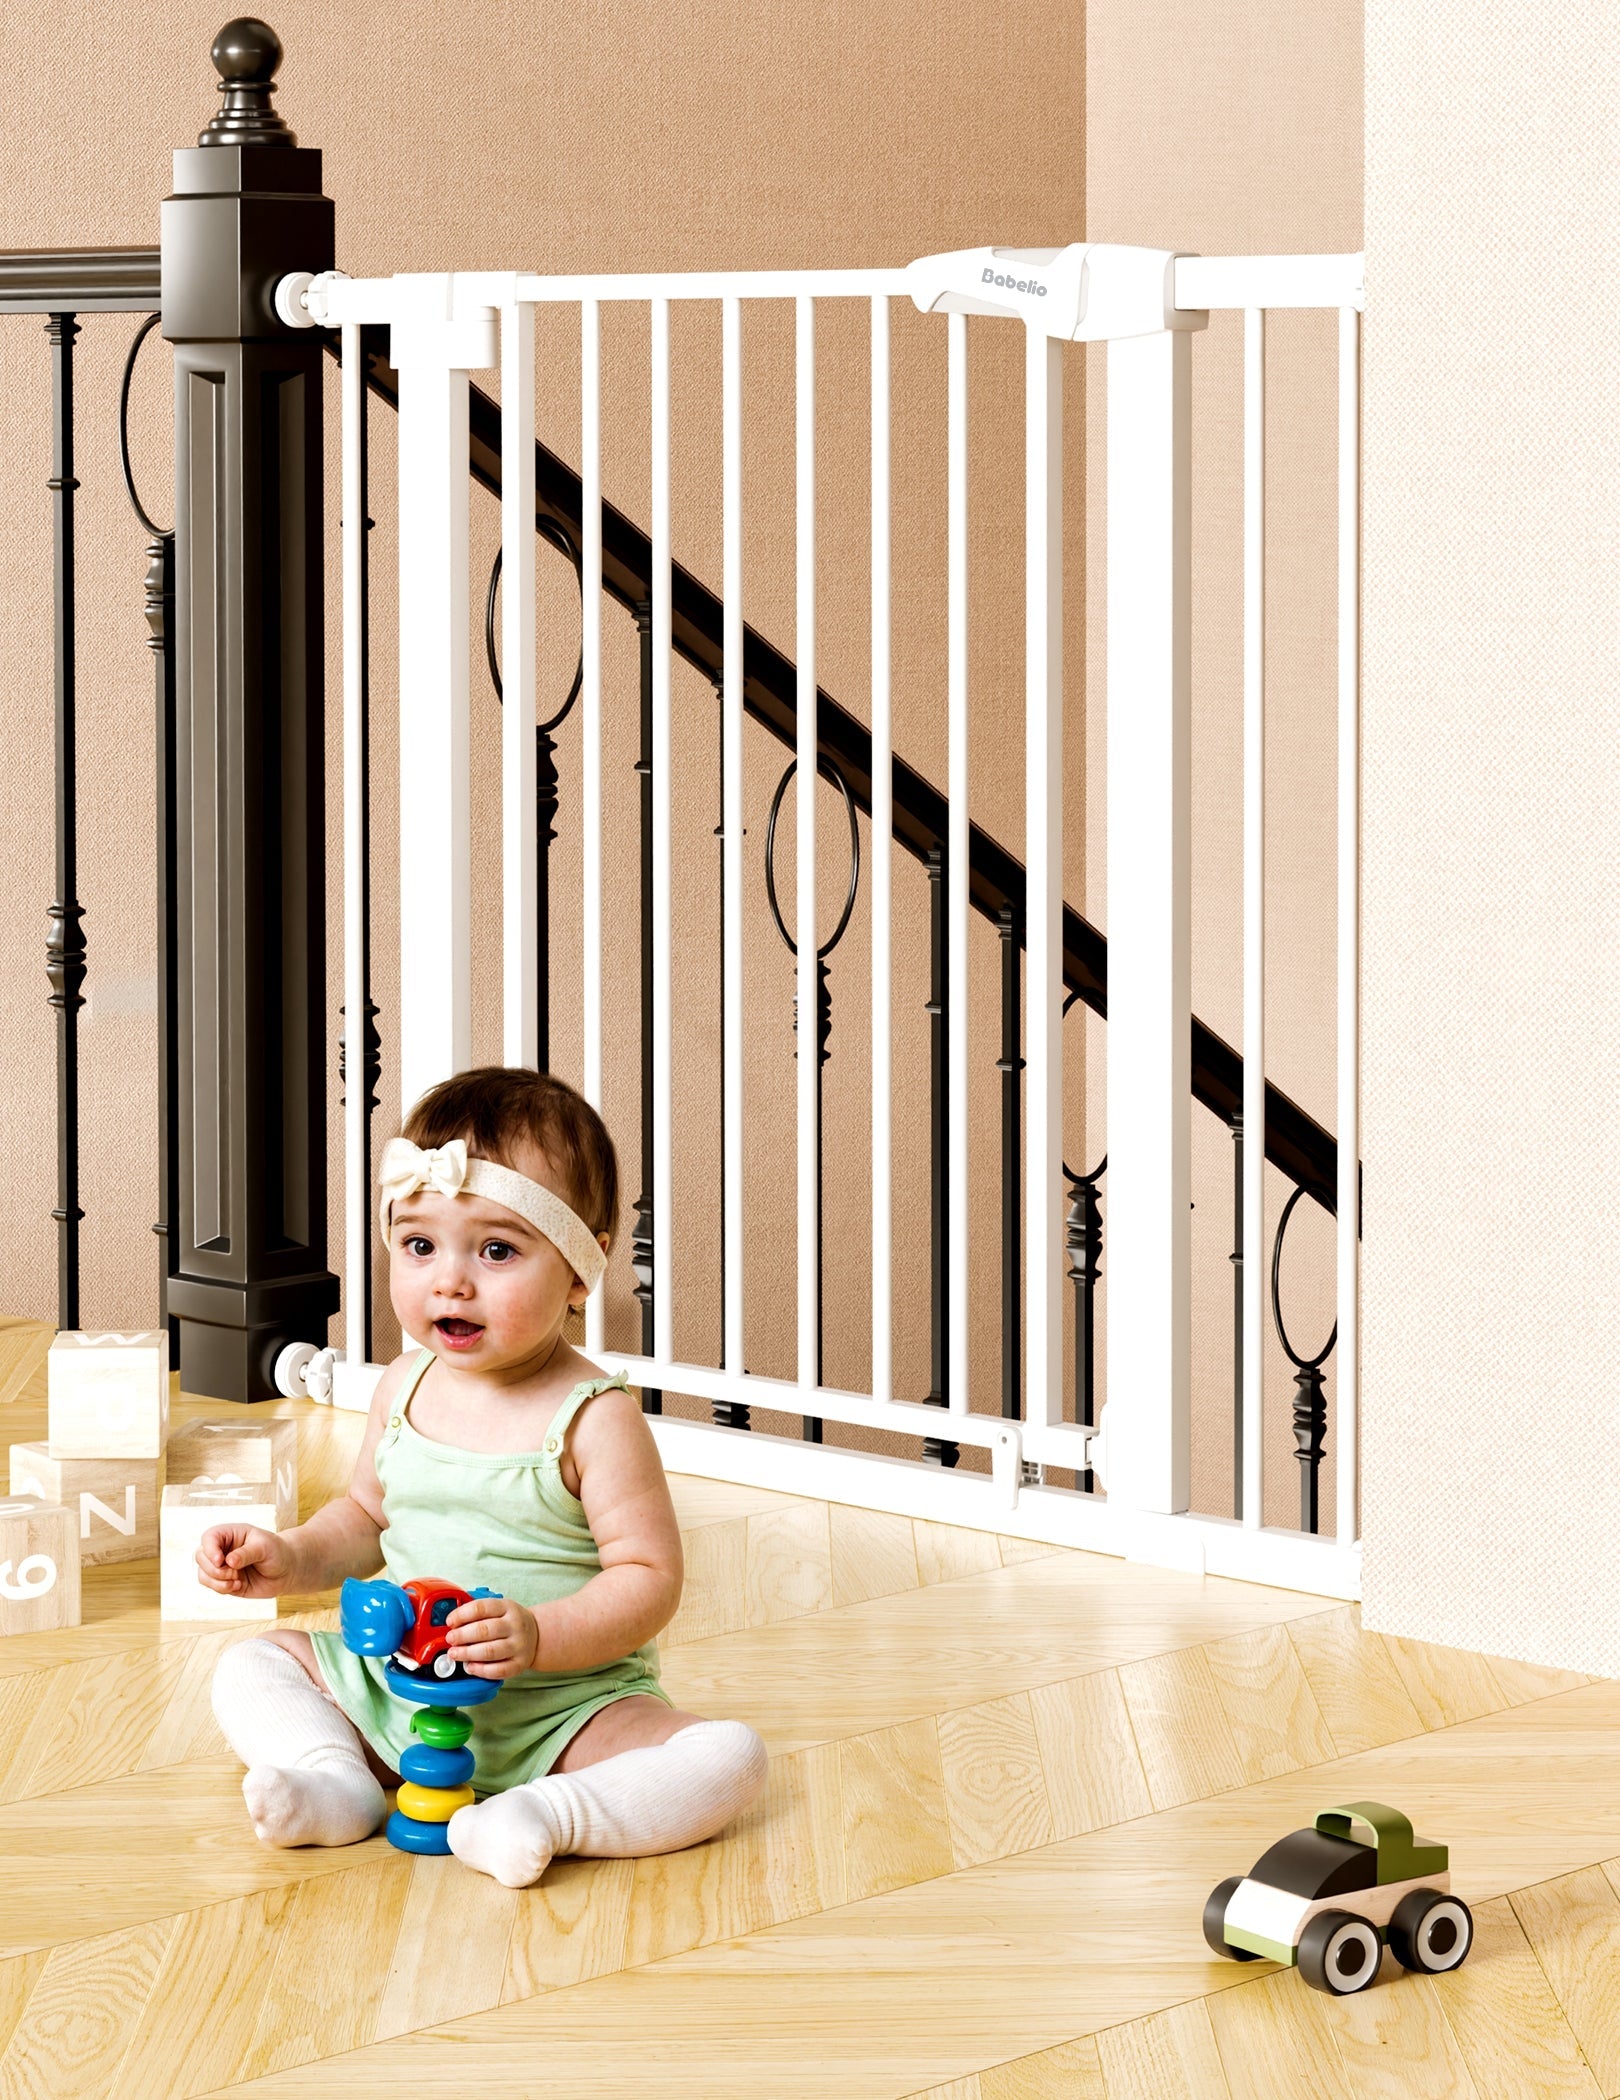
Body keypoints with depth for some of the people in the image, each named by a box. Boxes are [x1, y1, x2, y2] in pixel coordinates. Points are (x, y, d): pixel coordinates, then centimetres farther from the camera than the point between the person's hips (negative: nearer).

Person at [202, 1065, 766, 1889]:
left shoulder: (594, 1418, -15)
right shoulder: (405, 1388, 2)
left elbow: (648, 1579, -18)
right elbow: (366, 1516, 19)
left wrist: (540, 1636, -33)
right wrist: (291, 1557, 0)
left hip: (564, 1705, -6)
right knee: (249, 1665, 3)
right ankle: (337, 1783, -20)